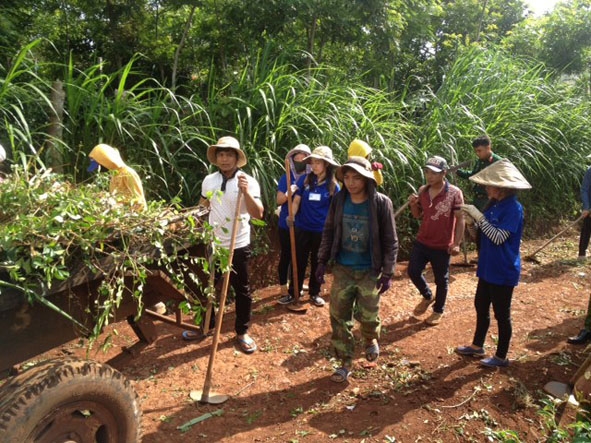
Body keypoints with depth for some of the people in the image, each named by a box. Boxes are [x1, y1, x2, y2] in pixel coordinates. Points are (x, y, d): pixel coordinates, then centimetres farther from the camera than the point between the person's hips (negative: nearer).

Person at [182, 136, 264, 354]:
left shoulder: (248, 182, -13)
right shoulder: (208, 181, 0)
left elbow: (258, 214, -25)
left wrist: (245, 192, -36)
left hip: (238, 246, -4)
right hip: (214, 244, 4)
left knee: (242, 290, 8)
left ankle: (242, 332, 26)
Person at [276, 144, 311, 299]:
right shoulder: (285, 178, -4)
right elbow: (279, 201, -8)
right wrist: (288, 194, -25)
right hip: (286, 224, -2)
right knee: (286, 256, 5)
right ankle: (284, 290, 15)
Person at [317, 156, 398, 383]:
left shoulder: (381, 203, -14)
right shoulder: (338, 201, -6)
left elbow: (390, 241, -8)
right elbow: (328, 233, 5)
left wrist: (388, 273, -10)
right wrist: (322, 262, 4)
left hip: (370, 271, -2)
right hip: (342, 269, 3)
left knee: (368, 315, 7)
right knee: (339, 317, 6)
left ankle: (371, 339, 42)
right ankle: (345, 361, 23)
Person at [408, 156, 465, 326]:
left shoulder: (454, 193, -15)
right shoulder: (422, 190, 1)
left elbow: (460, 219, -13)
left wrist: (457, 243, -17)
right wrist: (413, 205, -10)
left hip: (442, 246, -5)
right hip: (421, 242, 5)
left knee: (441, 280, 10)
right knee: (413, 271, 7)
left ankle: (438, 311, 31)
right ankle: (427, 296, 35)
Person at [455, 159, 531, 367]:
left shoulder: (513, 208, -20)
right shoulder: (494, 204, 5)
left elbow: (499, 237, -25)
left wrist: (478, 216, -25)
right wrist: (472, 219, -6)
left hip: (503, 271, -9)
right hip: (488, 268, 9)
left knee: (501, 314, 6)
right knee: (481, 306, 19)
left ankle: (501, 356, 23)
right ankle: (477, 346, 37)